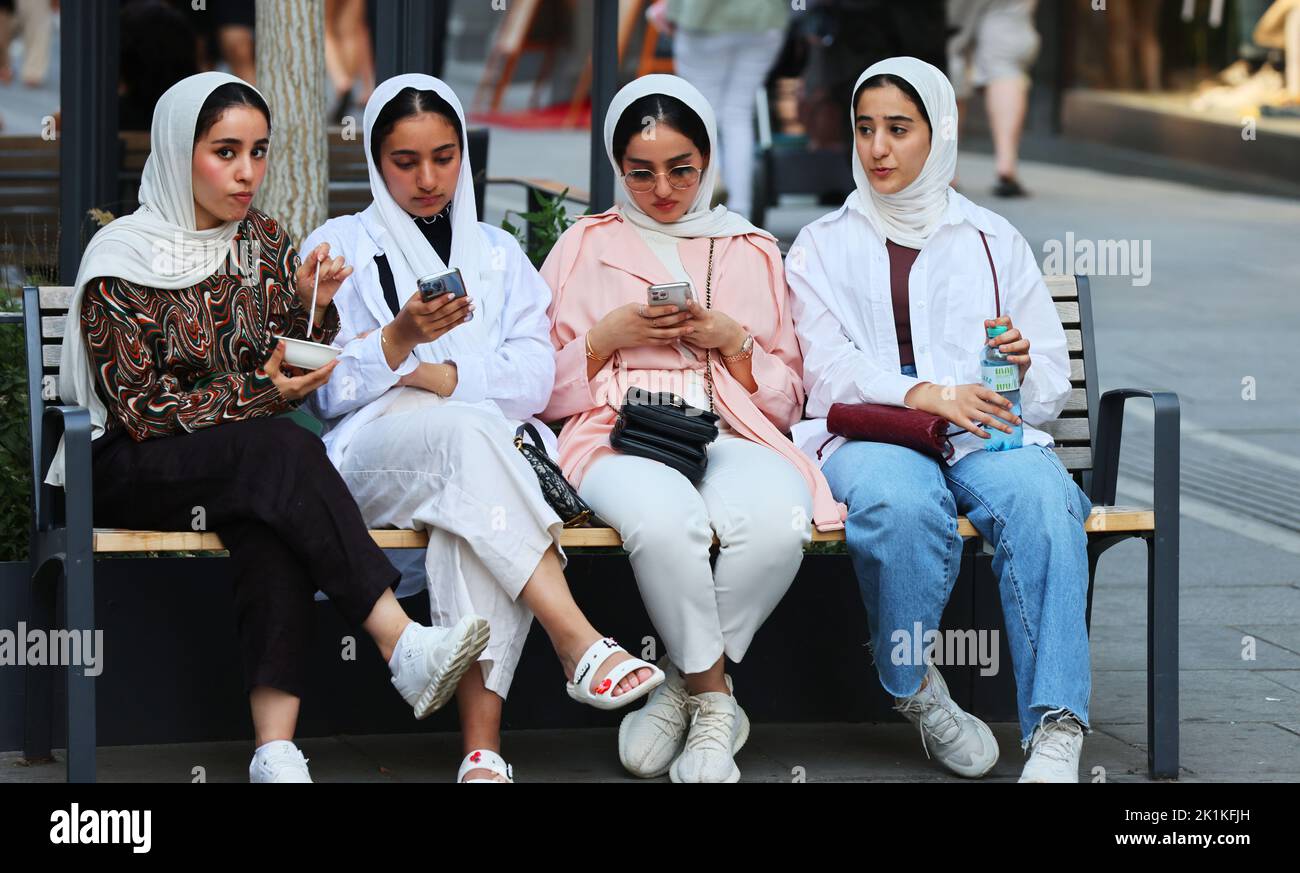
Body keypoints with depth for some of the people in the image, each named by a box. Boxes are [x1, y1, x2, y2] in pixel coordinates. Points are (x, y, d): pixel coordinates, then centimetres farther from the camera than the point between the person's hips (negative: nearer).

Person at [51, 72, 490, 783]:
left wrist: (312, 306, -10)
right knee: (281, 450, -34)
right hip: (130, 471, -4)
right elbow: (140, 409, -10)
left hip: (239, 467, 4)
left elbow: (295, 370, 10)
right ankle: (403, 646, -41)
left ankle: (275, 746, -47)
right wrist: (261, 395, -20)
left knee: (272, 524, -33)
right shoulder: (123, 259, -6)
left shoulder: (264, 241, 11)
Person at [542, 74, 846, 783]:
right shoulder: (585, 246, 20)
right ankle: (715, 702, -20)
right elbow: (543, 390, 14)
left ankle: (683, 688, -18)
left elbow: (787, 400, 20)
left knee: (778, 522, -37)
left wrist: (734, 342, 2)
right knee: (665, 519, -40)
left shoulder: (752, 252, 24)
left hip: (730, 436, 1)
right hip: (618, 435, -1)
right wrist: (609, 336, -2)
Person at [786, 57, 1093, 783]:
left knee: (1041, 496, -36)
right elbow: (826, 368, 2)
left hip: (986, 429, 1)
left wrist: (1025, 367, -8)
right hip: (869, 432, -1)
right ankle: (916, 688, -17)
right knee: (901, 503, -39)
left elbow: (1053, 381, 18)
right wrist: (924, 394, -16)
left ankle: (1057, 732, -43)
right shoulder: (823, 246, 19)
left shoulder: (992, 240, 22)